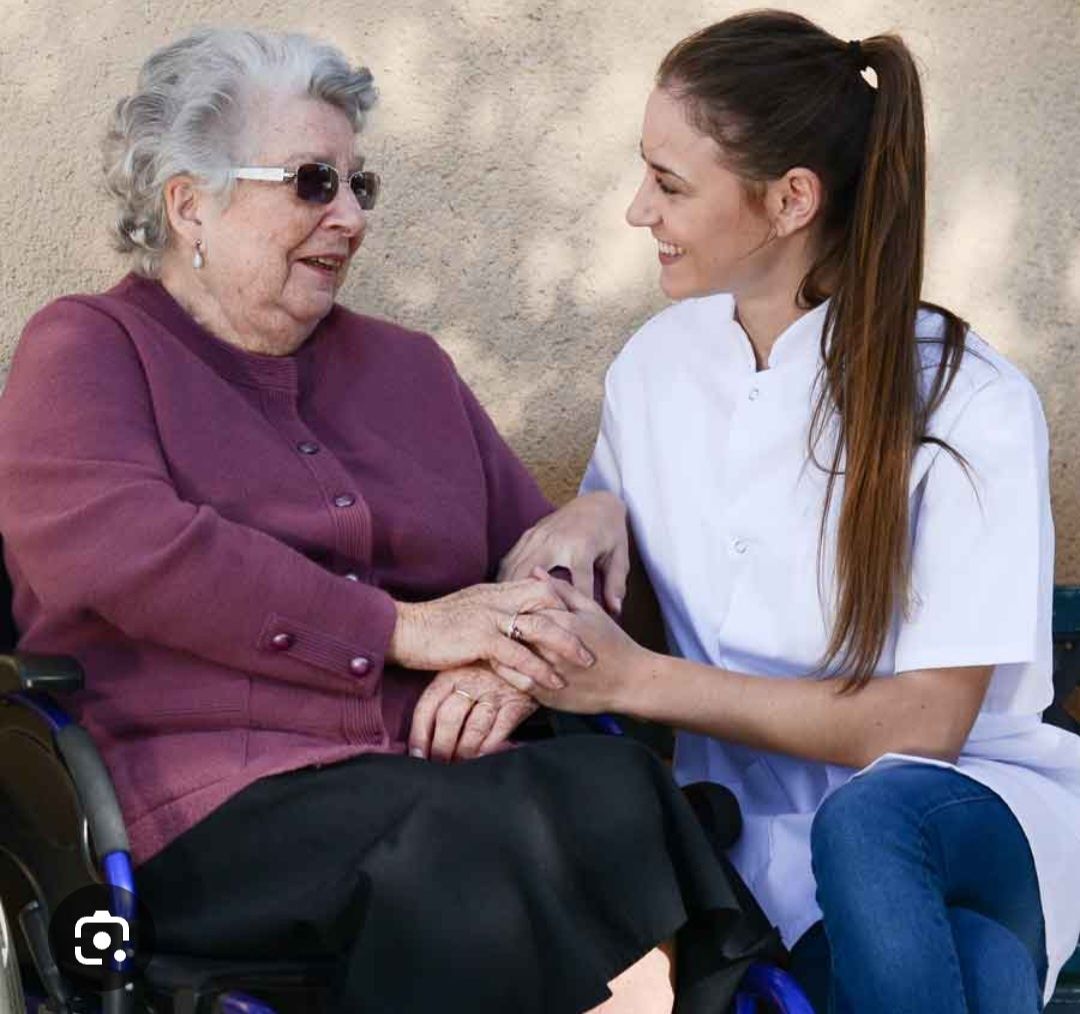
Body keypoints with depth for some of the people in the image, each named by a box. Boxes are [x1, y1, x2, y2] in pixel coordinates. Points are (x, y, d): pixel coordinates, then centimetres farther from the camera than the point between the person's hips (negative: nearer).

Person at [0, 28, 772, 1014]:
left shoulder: (409, 367, 27)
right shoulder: (86, 350, 10)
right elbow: (121, 549, -10)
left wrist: (516, 657, -1)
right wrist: (403, 629, -11)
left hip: (453, 777, 5)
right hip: (230, 814, -4)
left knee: (615, 787, -30)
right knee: (489, 844, -35)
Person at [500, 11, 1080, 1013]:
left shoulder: (970, 406, -11)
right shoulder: (656, 365, 5)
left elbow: (927, 722, -13)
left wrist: (639, 679, -19)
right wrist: (589, 516, -8)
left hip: (969, 808, -2)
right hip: (758, 825, 2)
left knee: (869, 818, -37)